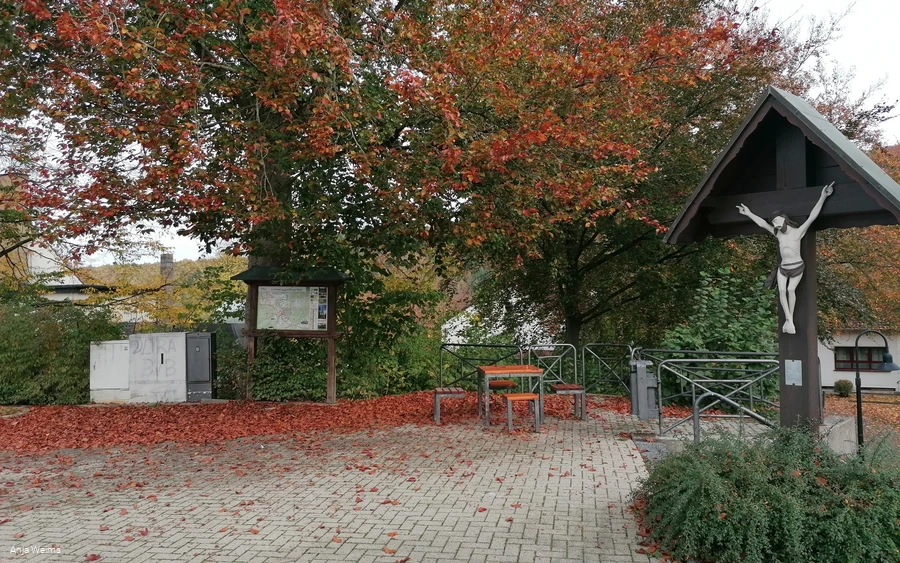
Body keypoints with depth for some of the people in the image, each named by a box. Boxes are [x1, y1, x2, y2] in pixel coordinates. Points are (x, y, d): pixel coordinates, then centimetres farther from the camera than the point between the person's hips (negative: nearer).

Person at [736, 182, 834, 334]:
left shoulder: (798, 232, -14)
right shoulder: (778, 234, -2)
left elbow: (812, 216, -22)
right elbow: (762, 223, 5)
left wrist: (823, 197, -30)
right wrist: (749, 213, 10)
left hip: (797, 267, -4)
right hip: (783, 268, 4)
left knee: (791, 289, -16)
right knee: (782, 290, -11)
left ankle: (790, 319, -11)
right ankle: (789, 320, -13)